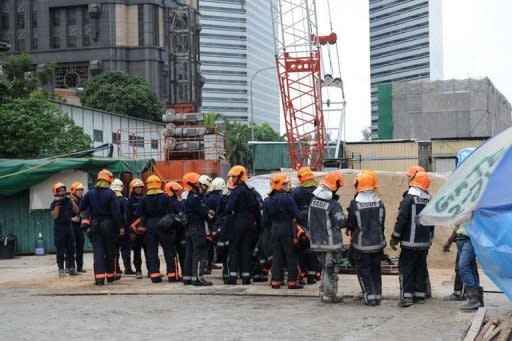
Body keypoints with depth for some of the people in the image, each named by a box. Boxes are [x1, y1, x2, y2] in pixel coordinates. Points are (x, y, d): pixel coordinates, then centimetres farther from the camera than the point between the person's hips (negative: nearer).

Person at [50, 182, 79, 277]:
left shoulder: (68, 201, 9)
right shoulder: (54, 204, -3)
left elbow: (76, 210, 1)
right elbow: (55, 216, -14)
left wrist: (71, 200, -7)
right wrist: (57, 204, -19)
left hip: (69, 226, 5)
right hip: (59, 228, -4)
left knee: (70, 249, 6)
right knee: (60, 250, -2)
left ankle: (71, 268, 12)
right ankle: (61, 269, 3)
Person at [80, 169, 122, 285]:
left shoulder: (90, 194, 0)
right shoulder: (110, 194, -12)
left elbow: (81, 208, 7)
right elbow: (116, 213, -15)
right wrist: (118, 227, -8)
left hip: (95, 225, 2)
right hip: (108, 225, -2)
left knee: (98, 251, 2)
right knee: (110, 251, 13)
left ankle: (99, 277, -7)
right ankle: (110, 275, 24)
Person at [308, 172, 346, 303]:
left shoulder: (313, 200, 2)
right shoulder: (333, 204, -20)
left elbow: (310, 220, 10)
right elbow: (341, 222, -16)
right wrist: (348, 219, 1)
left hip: (316, 241, 7)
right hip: (331, 242, -7)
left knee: (325, 267, 20)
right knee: (331, 269, 4)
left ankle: (323, 292, 24)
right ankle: (329, 295, 9)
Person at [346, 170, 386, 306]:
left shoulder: (355, 204, -17)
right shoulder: (379, 203, -5)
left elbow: (351, 224, -9)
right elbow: (382, 223, 4)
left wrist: (349, 229, 14)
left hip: (361, 244, -4)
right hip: (377, 243, 4)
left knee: (364, 271, 6)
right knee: (376, 270, 16)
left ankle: (370, 296, 1)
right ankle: (377, 294, 18)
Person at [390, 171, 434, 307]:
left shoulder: (409, 198, -13)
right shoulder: (429, 200, 9)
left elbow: (401, 219, -16)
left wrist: (395, 237, -9)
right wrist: (430, 239, 24)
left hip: (410, 242, -6)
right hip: (424, 242, 6)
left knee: (406, 268, -3)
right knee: (421, 268, 13)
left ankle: (406, 296, -9)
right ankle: (420, 295, 15)